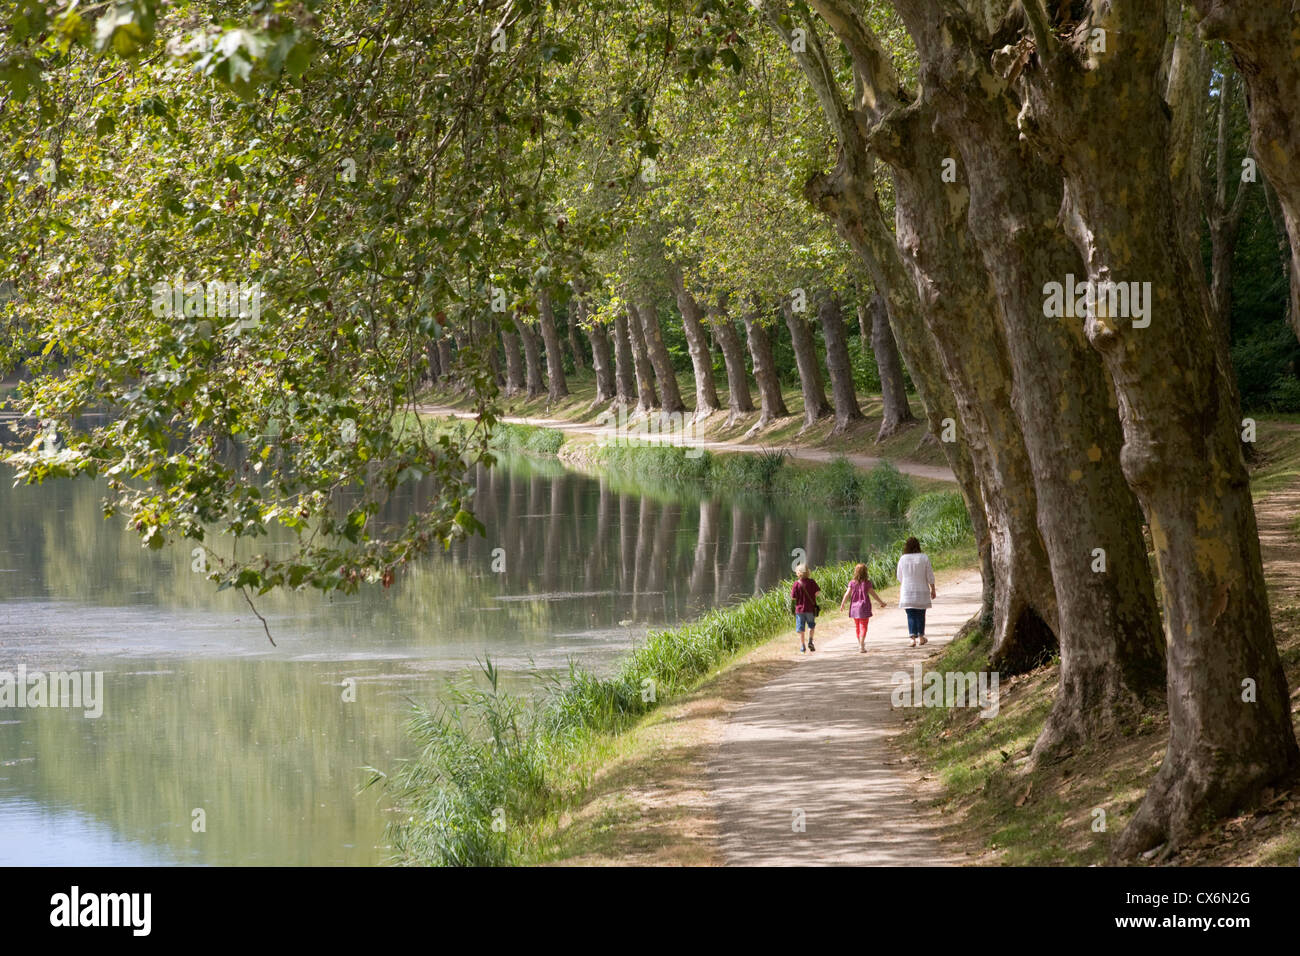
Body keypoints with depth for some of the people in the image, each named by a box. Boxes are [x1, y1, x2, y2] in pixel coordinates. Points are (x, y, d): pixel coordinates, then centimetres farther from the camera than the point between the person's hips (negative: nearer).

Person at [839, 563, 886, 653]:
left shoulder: (852, 583, -1)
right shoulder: (867, 583, -6)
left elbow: (847, 594, -6)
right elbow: (873, 594, -3)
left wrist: (842, 604, 1)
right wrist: (881, 602, 9)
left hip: (854, 607, 3)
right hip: (864, 607, -3)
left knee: (857, 626, 17)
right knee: (863, 627, -2)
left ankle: (860, 643, 30)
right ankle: (861, 646, -14)